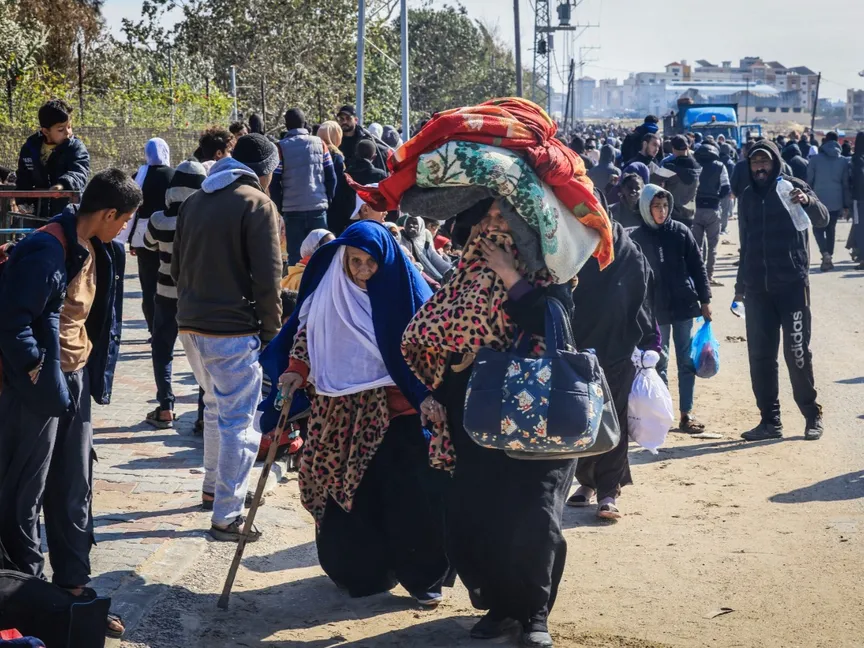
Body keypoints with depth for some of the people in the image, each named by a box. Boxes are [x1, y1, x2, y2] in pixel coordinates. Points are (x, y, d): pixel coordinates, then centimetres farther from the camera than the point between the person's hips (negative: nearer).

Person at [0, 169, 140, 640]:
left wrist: (96, 376, 11)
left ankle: (73, 589, 25)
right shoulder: (45, 251, -21)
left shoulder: (102, 252, 7)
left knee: (74, 493, 14)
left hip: (76, 383, 8)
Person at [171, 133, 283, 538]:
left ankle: (214, 488, 37)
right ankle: (227, 516, -2)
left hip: (191, 324, 8)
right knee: (238, 422, -2)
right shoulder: (257, 204, -10)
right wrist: (271, 333, -6)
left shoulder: (194, 201, 12)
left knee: (216, 407, 25)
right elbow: (267, 279, -14)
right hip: (234, 330, -8)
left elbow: (177, 268, 19)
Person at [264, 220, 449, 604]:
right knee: (346, 493, 7)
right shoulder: (327, 292, 3)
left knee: (407, 495, -4)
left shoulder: (402, 290, -5)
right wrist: (295, 371, -6)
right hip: (340, 413, 3)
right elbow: (304, 332, 12)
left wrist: (426, 396, -16)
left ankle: (422, 574, 9)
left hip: (395, 412, -3)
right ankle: (357, 569, 22)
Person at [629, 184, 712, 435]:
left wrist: (705, 300, 2)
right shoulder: (636, 237, -2)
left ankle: (686, 414, 9)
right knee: (659, 364, 5)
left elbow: (697, 266, 5)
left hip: (684, 305, 1)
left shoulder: (681, 232, 1)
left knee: (687, 362, 4)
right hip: (655, 310, -1)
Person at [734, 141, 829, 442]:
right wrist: (740, 285, 19)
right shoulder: (747, 197, 13)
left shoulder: (792, 187, -1)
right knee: (760, 356, 4)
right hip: (757, 289, 5)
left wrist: (808, 202, -34)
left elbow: (822, 218, -13)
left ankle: (812, 416, 9)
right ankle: (770, 420, 12)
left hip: (792, 284, -5)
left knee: (797, 352, -4)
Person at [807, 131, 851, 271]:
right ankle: (829, 257, 14)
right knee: (831, 229, 14)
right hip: (836, 201, 2)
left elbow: (809, 180, -3)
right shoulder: (843, 161, 3)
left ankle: (825, 253, -18)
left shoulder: (815, 159, -4)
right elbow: (846, 184, 4)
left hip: (819, 199, -2)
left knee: (818, 228, 5)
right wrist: (846, 203, 8)